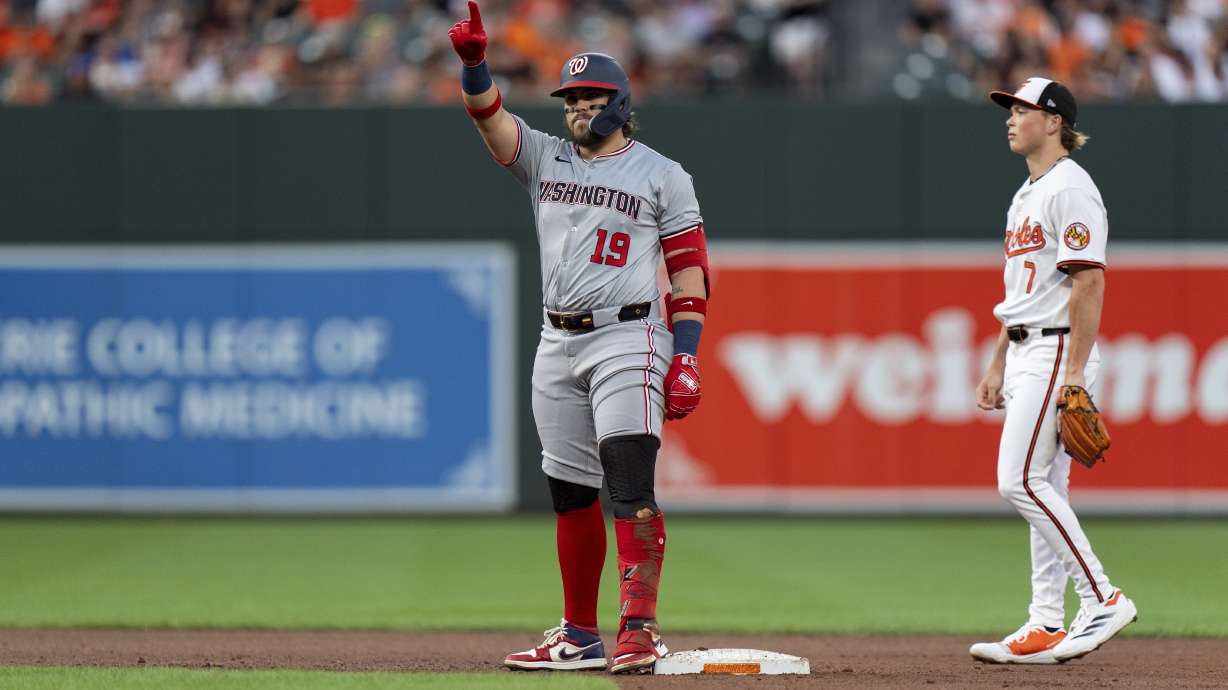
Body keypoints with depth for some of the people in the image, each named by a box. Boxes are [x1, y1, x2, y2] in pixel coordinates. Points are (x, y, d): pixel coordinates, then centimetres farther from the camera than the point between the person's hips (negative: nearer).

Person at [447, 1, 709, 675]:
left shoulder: (661, 176, 3)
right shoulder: (545, 158, 14)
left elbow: (689, 268, -2)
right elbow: (488, 115, -2)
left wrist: (686, 356, -11)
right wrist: (473, 61, -22)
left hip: (627, 341, -5)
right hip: (557, 346, 5)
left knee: (629, 484, -17)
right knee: (570, 492, 8)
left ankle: (639, 628, -23)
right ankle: (579, 637, 15)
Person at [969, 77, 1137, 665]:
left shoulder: (1070, 188, -12)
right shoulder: (1027, 195, 19)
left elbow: (1089, 283, -19)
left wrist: (1074, 373, -24)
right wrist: (997, 366, 21)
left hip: (1058, 351, -10)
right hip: (1026, 354, 10)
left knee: (1020, 480, -15)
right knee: (1043, 488, 8)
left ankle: (1103, 599, -13)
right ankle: (1046, 627, 8)